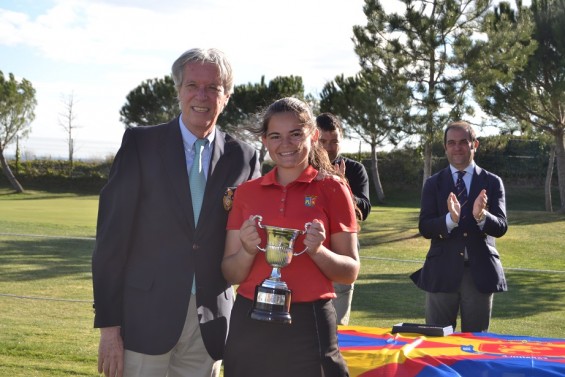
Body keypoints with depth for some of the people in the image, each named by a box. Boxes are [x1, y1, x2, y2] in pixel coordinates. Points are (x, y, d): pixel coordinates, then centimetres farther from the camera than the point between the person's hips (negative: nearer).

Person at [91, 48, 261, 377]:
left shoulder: (244, 157, 5)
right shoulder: (140, 144, -2)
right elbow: (112, 235, -4)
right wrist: (108, 324, -8)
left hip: (211, 322, 2)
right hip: (146, 318, -2)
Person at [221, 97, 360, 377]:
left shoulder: (333, 189, -1)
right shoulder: (246, 192, 6)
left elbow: (350, 272, 0)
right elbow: (231, 275, 7)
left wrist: (317, 250, -18)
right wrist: (248, 250, -13)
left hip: (308, 324, -2)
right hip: (250, 323, 3)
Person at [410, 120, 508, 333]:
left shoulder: (492, 183, 3)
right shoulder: (433, 184, 4)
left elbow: (501, 227, -5)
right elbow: (424, 228, -5)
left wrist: (481, 216, -27)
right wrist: (450, 219, -25)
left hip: (480, 272, 0)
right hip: (442, 273, 0)